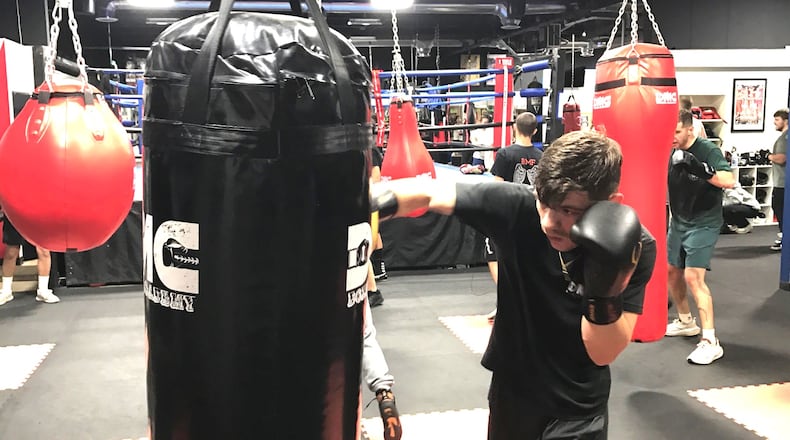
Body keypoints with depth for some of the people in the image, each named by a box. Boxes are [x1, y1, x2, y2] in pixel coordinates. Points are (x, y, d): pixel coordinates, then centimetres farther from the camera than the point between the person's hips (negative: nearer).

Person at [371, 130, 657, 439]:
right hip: (510, 387, 2)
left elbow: (603, 353, -21)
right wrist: (381, 201, -36)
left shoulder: (635, 248, -22)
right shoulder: (517, 206, -22)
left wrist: (604, 292, -39)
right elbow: (430, 193, -17)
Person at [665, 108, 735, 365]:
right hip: (678, 222, 7)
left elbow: (729, 181, -28)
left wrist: (699, 168, -39)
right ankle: (686, 322, 36)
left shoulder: (707, 151, -17)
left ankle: (711, 342, -13)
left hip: (703, 224, -7)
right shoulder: (670, 153, 1)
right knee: (671, 272, 15)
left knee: (693, 277, -17)